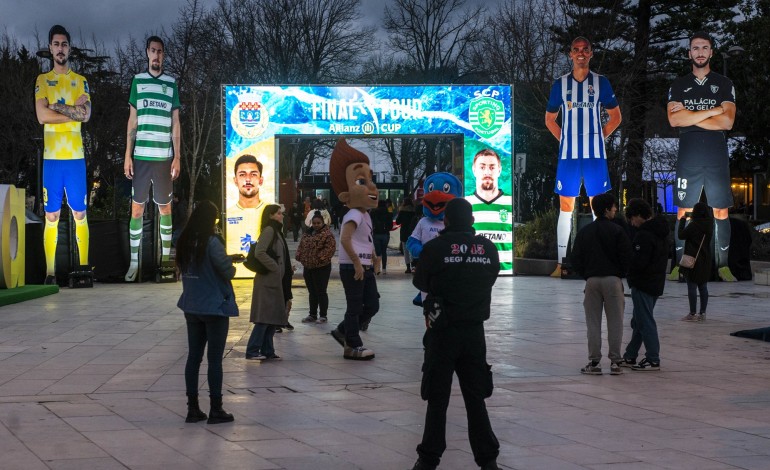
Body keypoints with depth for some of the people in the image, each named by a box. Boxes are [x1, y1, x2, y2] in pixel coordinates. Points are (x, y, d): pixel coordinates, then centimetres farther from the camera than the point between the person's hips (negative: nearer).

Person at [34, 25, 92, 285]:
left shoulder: (81, 81, 8)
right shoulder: (42, 80, 5)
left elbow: (86, 113, -8)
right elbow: (41, 116, -8)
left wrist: (57, 107, -10)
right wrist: (73, 111, -7)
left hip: (76, 156, 1)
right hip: (51, 156, -1)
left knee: (80, 213, 5)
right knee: (51, 215, 1)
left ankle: (83, 264, 12)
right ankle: (50, 271, 2)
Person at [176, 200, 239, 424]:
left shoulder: (184, 242, 4)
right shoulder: (211, 242, -18)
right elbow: (227, 271, -17)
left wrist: (227, 258, 15)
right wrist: (232, 265, 8)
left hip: (191, 307, 6)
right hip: (214, 307, -6)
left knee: (194, 356, 11)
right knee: (215, 359, 2)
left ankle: (193, 408, 14)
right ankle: (216, 410, 7)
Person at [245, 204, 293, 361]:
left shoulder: (276, 231, 18)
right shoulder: (269, 230, -11)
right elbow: (260, 253, -21)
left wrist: (288, 270, 13)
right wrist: (275, 267, -16)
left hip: (276, 281, 10)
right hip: (268, 280, -10)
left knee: (273, 318, 9)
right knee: (265, 318, -9)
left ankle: (267, 351, 13)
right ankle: (252, 351, -7)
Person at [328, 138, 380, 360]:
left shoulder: (366, 215, 14)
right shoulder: (354, 215, -16)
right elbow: (345, 240, -27)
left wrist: (373, 258, 17)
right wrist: (357, 263, -25)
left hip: (365, 267, 9)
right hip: (352, 267, -9)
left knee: (372, 305, 11)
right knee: (355, 307, -2)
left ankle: (343, 331, 25)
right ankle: (352, 346, 8)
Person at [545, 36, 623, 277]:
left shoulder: (601, 82, 6)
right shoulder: (560, 83, 8)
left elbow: (615, 116, 14)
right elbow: (550, 119, 17)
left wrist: (600, 137, 3)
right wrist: (564, 139, 5)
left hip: (595, 153, 0)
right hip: (568, 154, 1)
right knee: (565, 206, 1)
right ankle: (561, 263, 4)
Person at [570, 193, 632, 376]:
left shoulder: (584, 232, 5)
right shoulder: (617, 230, -6)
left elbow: (576, 259, 4)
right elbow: (626, 256, -8)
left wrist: (586, 275, 13)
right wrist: (620, 274, 7)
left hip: (592, 280, 3)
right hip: (613, 279, -2)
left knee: (593, 322, 5)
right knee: (615, 321, 3)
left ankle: (594, 362, 3)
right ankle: (615, 362, 2)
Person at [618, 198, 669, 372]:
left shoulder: (644, 235, -20)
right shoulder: (660, 231, 11)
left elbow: (638, 262, -24)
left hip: (643, 284, -10)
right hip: (656, 283, 10)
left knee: (645, 322, -3)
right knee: (639, 321, 17)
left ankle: (653, 359, 0)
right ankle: (630, 357, 25)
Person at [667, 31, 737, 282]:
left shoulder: (724, 84, 7)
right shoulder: (679, 85, 9)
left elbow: (727, 122, -8)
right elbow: (674, 120, -7)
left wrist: (688, 115, -9)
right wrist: (712, 111, -10)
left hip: (717, 157, 0)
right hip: (687, 157, 0)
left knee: (721, 212, 1)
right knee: (683, 212, -1)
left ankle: (722, 265, 8)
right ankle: (680, 265, 4)